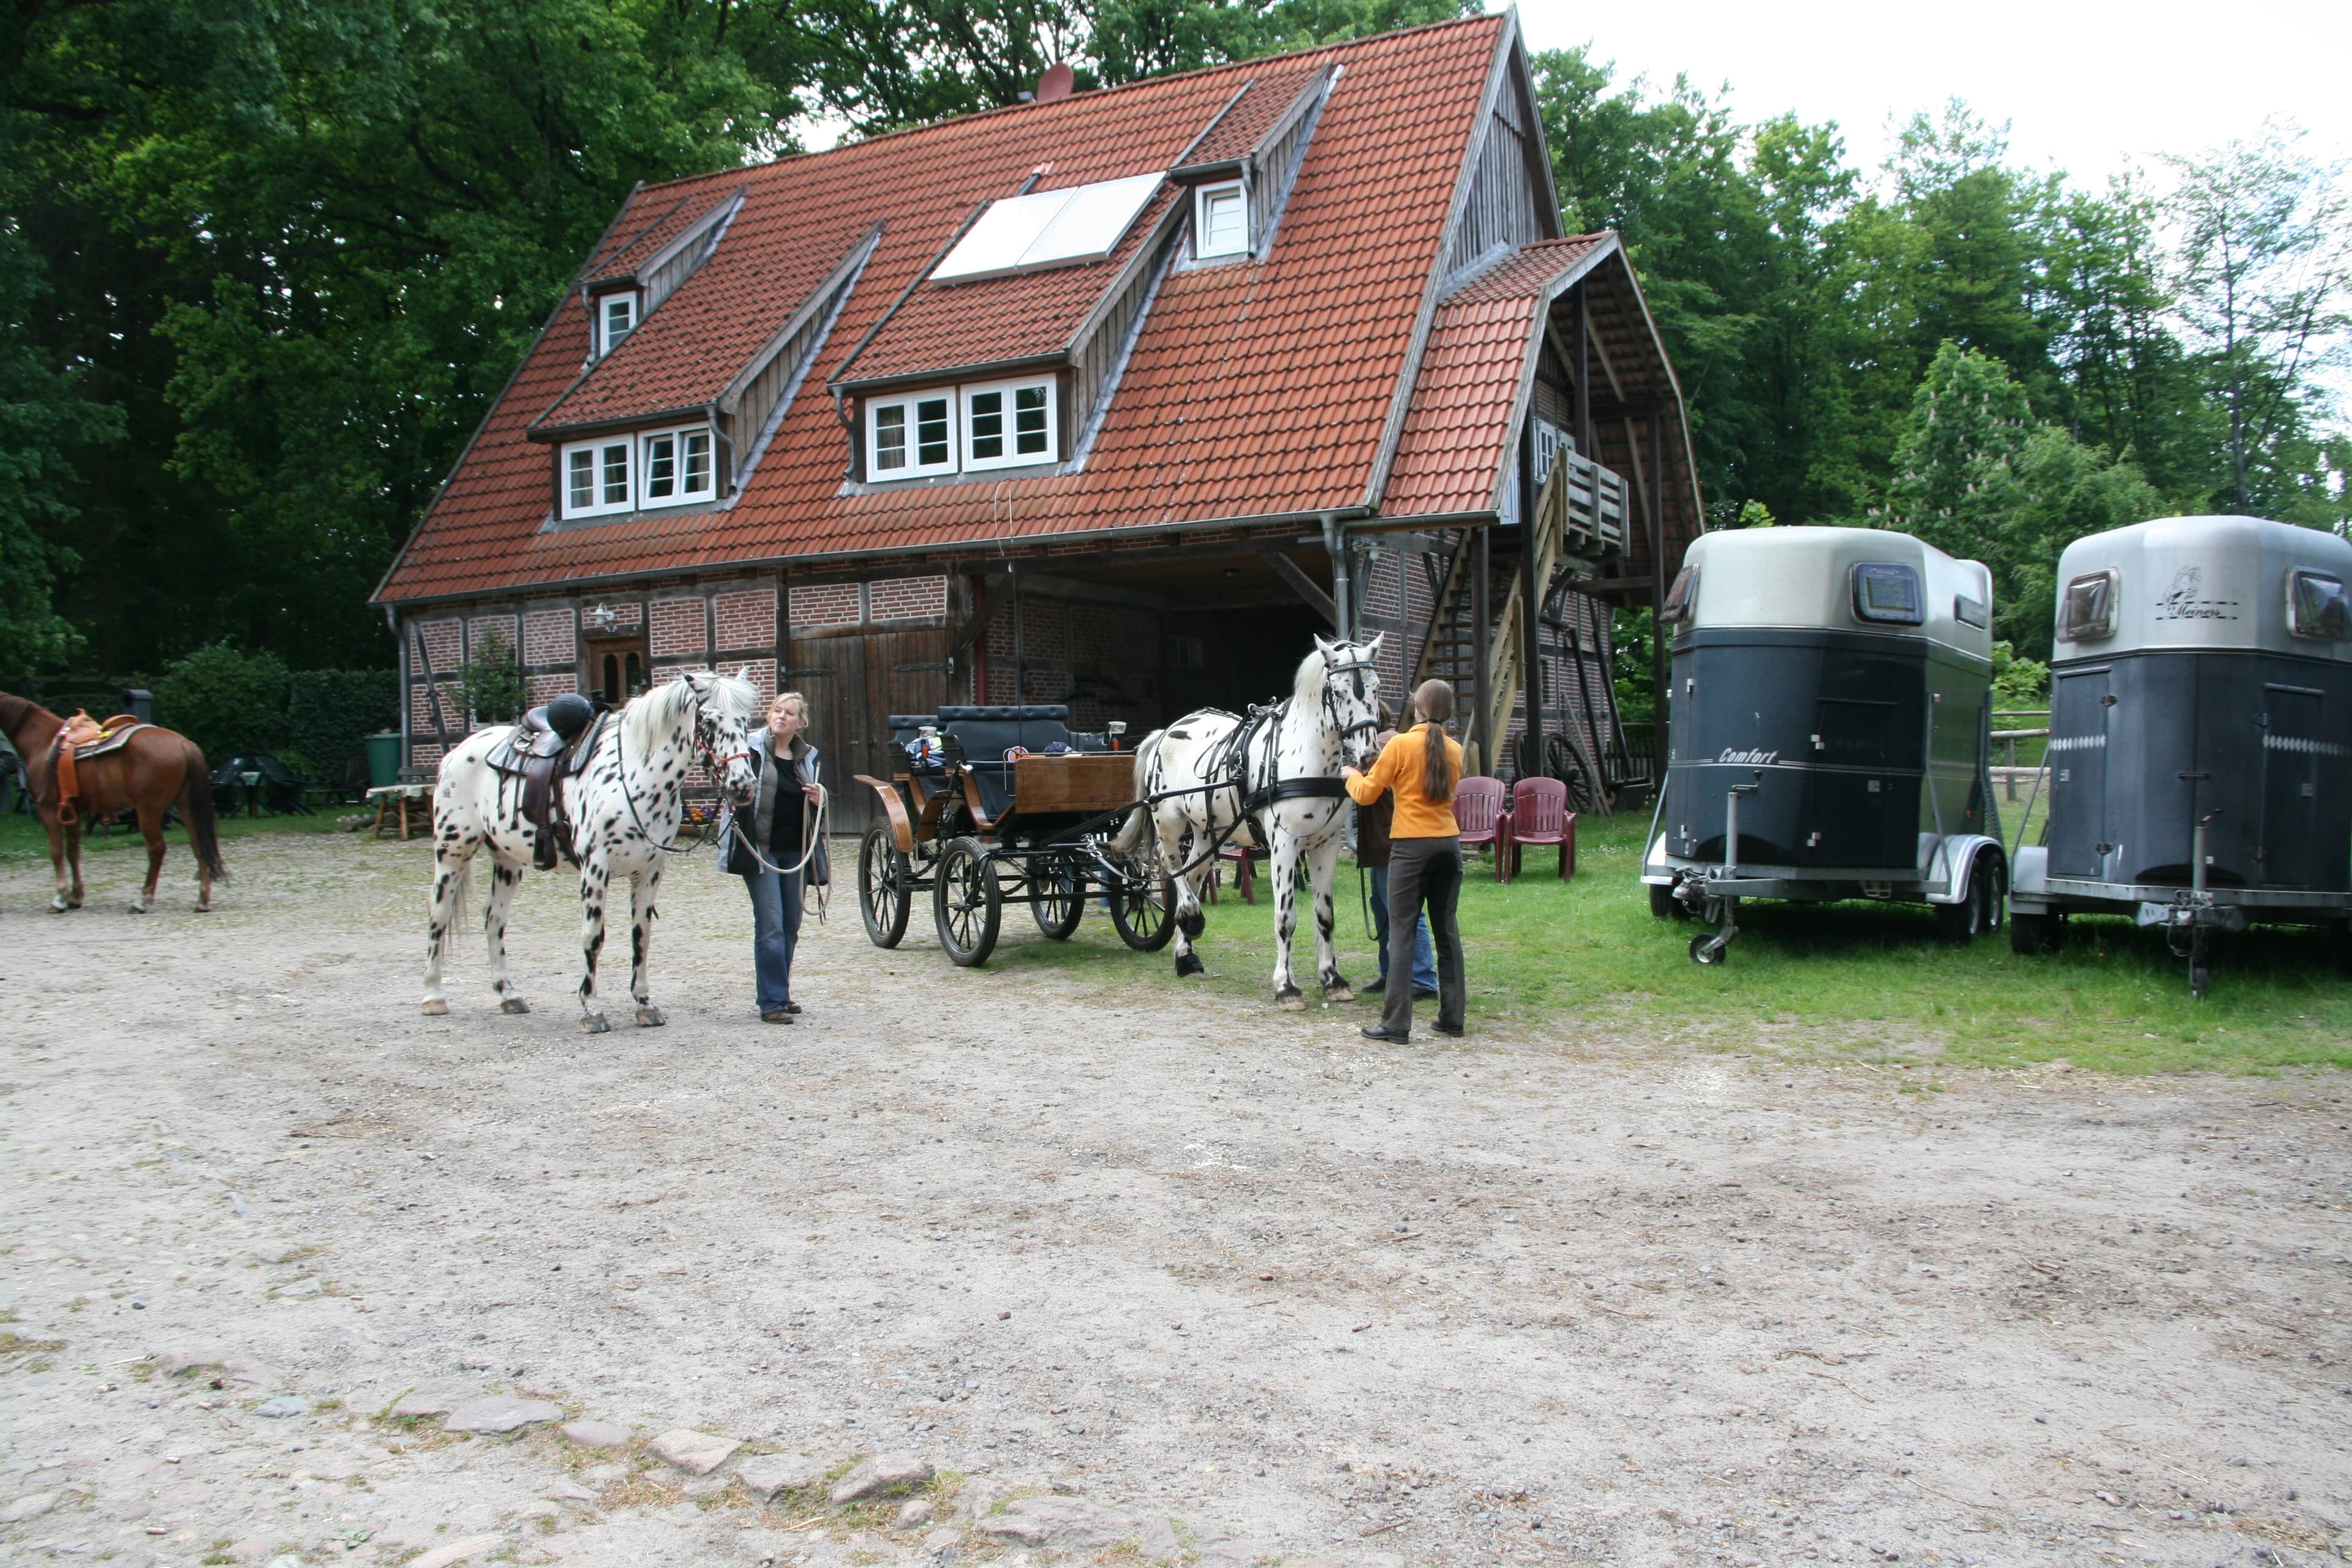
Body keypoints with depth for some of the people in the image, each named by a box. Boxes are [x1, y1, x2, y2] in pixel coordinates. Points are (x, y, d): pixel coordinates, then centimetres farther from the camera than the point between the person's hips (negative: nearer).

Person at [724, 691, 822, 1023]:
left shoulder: (808, 757, 13)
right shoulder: (753, 750, -6)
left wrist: (818, 801, 1)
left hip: (796, 852, 6)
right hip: (761, 849, -6)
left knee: (791, 927, 11)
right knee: (771, 926, -8)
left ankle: (780, 992, 23)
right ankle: (772, 1002, -4)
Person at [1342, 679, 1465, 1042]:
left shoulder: (1401, 745, -9)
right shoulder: (1455, 750, 7)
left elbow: (1366, 794, -4)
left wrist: (1351, 775, 17)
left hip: (1411, 846, -5)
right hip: (1449, 844, 5)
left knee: (1401, 931, -2)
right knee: (1447, 930, 12)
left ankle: (1396, 1023, -4)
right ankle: (1453, 1018, 17)